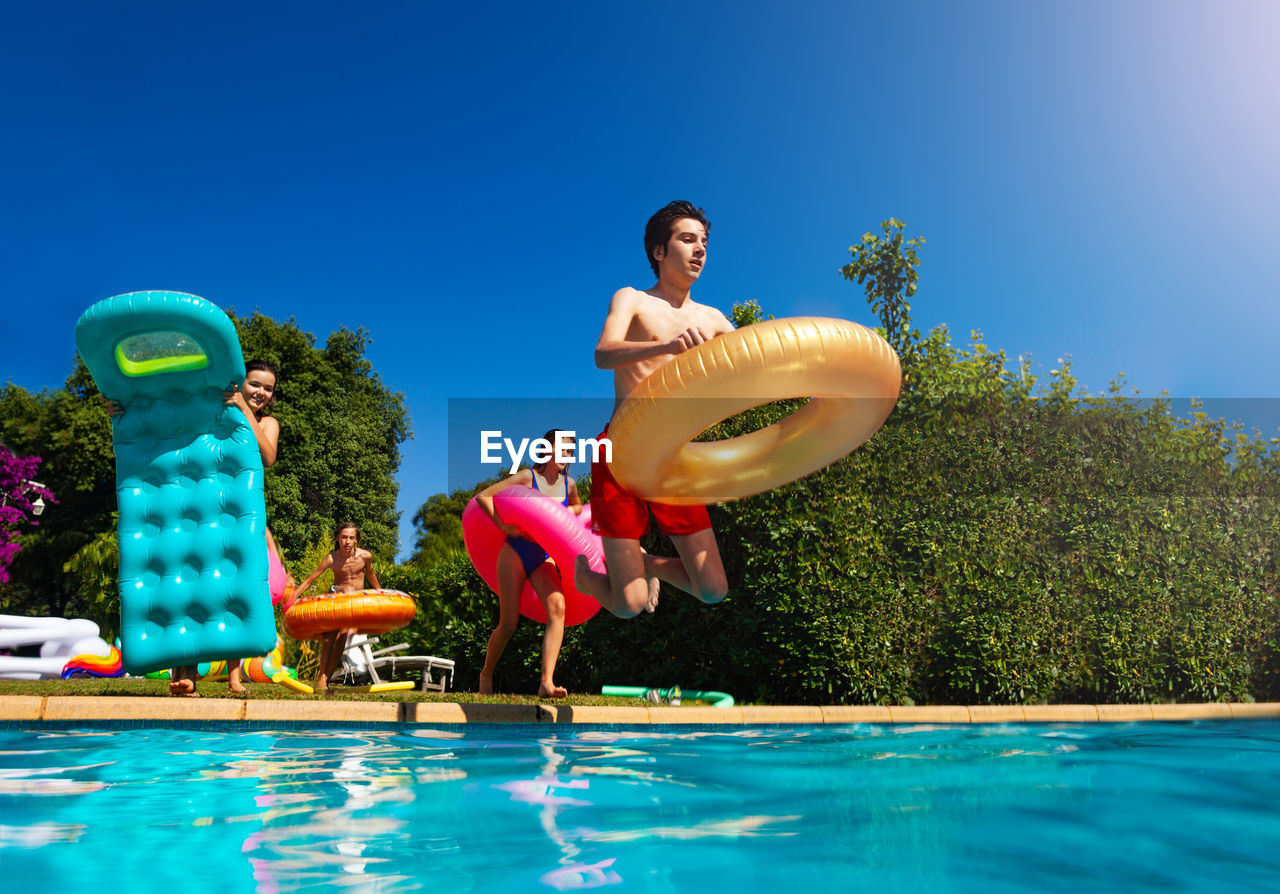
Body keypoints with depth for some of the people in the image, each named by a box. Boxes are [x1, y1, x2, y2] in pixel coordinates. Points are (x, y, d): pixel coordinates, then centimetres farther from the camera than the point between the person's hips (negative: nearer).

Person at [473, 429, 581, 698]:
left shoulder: (569, 484, 7)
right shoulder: (527, 477, -7)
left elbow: (577, 507, 30)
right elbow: (482, 496, -8)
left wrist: (566, 514, 6)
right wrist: (502, 525, -18)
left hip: (544, 558, 4)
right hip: (516, 552, -4)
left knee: (557, 607, -24)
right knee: (508, 624, -4)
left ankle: (546, 682, -28)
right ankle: (486, 673, 25)